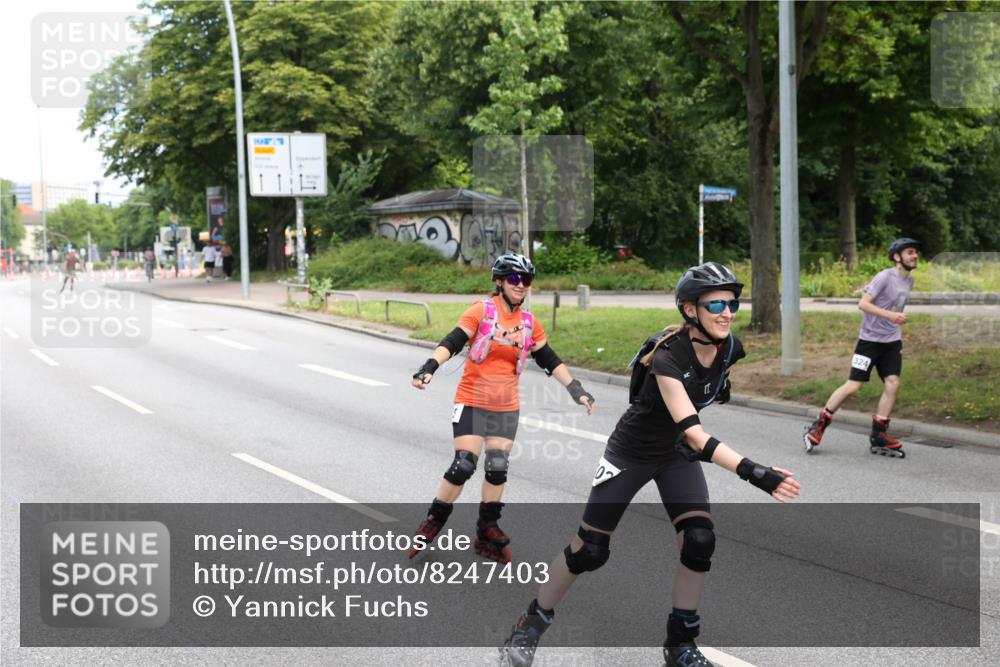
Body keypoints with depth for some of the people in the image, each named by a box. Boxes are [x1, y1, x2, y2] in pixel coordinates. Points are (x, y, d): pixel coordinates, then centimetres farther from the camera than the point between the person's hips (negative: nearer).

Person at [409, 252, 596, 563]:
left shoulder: (529, 323, 4)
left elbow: (550, 361, 13)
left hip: (507, 407, 4)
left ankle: (487, 532, 17)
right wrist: (429, 367, -31)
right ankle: (433, 523, 7)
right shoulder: (482, 311, -9)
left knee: (497, 469, 4)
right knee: (463, 465, -10)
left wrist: (575, 388, 9)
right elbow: (452, 342, -16)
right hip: (472, 402, -4)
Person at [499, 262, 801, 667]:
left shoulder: (729, 349, -16)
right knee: (590, 551, 0)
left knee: (699, 541, -12)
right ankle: (531, 625, 20)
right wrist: (753, 472, -54)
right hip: (631, 453, -5)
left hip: (676, 455, 5)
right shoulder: (667, 358, -36)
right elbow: (694, 436, -46)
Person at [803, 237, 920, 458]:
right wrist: (890, 315, -29)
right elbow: (863, 304, -21)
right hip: (870, 339, -7)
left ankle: (878, 436, 2)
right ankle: (819, 426, 7)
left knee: (892, 384, -7)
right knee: (853, 385, -7)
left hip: (892, 342, 7)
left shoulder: (909, 281, 9)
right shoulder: (884, 277, -15)